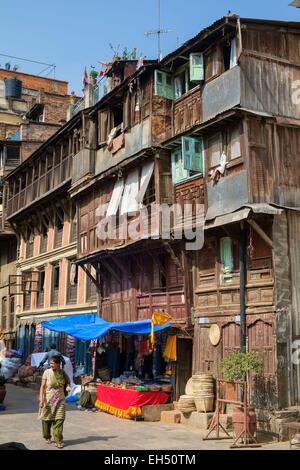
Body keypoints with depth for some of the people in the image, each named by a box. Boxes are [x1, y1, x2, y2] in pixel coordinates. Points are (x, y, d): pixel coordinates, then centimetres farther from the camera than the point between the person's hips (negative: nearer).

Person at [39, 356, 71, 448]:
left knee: (59, 420, -6)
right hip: (48, 400, -1)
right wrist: (41, 399, -14)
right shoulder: (47, 372, -8)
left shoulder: (63, 373, -1)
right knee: (47, 419, 9)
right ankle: (47, 437, 32)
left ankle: (58, 441, 0)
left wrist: (68, 386, -7)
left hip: (60, 400, 1)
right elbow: (42, 386, -7)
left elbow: (67, 382, 16)